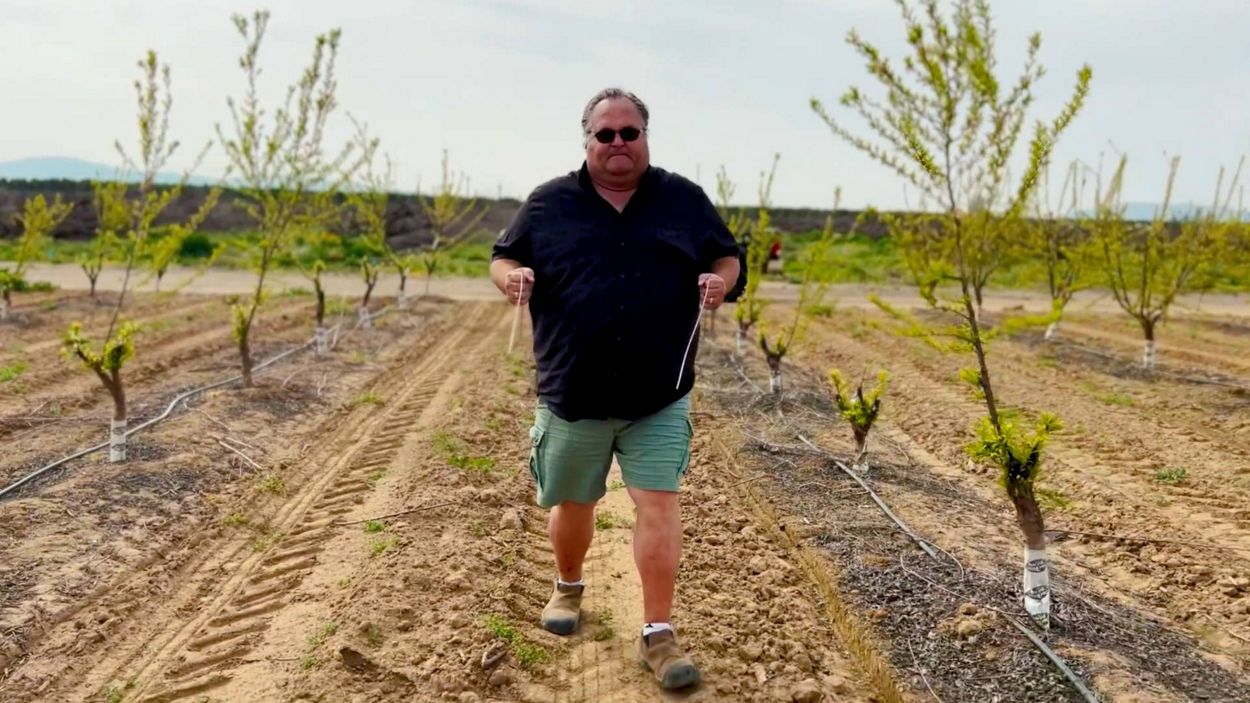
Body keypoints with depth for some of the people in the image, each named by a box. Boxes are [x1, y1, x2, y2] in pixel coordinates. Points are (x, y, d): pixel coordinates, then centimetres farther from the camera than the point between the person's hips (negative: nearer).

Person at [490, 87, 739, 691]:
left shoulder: (684, 200, 6)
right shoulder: (549, 203, 4)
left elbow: (726, 256, 13)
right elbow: (503, 258, 9)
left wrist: (719, 280, -10)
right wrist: (511, 276, -15)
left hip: (658, 398, 0)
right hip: (571, 393, 1)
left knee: (658, 505, -5)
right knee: (572, 503, 16)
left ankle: (658, 634, 6)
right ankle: (568, 588, 43)